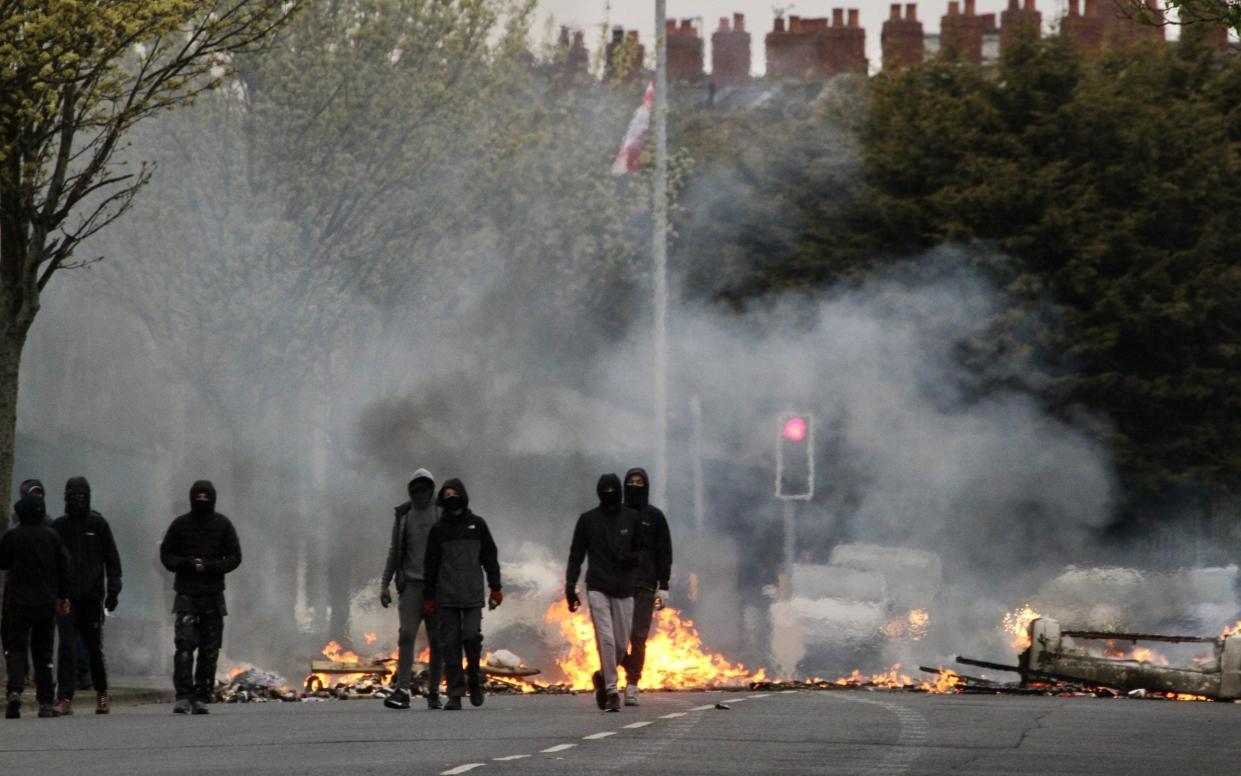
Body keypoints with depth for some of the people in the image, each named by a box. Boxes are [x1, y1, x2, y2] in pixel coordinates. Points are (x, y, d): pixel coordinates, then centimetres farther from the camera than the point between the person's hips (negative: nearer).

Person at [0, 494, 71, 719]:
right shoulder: (52, 536, 1)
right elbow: (64, 568, 4)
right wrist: (63, 597, 12)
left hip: (20, 601, -2)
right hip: (47, 603, 2)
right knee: (43, 650, 10)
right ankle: (45, 702, 9)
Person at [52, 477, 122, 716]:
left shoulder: (97, 524, 4)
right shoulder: (59, 526, 7)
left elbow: (112, 559, 5)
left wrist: (113, 590, -3)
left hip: (91, 597, 0)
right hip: (66, 596, 0)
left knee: (94, 649, 8)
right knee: (67, 647, -10)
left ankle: (101, 694, 27)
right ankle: (65, 699, -13)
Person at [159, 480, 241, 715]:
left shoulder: (222, 525, 6)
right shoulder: (180, 524, 5)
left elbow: (234, 557, 5)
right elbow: (166, 555, 7)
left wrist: (211, 566, -13)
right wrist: (186, 564, -12)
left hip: (213, 594, 2)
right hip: (186, 594, -2)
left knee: (210, 650, 3)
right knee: (184, 645, -14)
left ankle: (201, 697, 9)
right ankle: (183, 696, -18)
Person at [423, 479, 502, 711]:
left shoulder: (477, 524, 7)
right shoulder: (438, 529, 8)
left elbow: (490, 557, 9)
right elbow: (431, 564, 10)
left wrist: (495, 588, 3)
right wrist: (428, 596, 6)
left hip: (473, 595, -1)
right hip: (446, 596, 1)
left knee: (471, 636, -14)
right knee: (450, 643, -3)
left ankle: (474, 674, 14)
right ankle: (455, 694, 0)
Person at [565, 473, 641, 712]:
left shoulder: (631, 518, 6)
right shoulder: (588, 520, 4)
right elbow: (576, 555, 7)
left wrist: (631, 557, -13)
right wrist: (570, 586, 1)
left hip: (624, 590, 2)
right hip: (597, 589, -2)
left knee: (622, 644, 5)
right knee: (606, 640, -13)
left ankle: (603, 676, 31)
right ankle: (611, 691, -10)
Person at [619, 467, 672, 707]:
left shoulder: (655, 516, 8)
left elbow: (664, 552, 7)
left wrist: (663, 587, 0)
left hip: (645, 585, 0)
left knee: (639, 637, -4)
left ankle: (632, 686, -1)